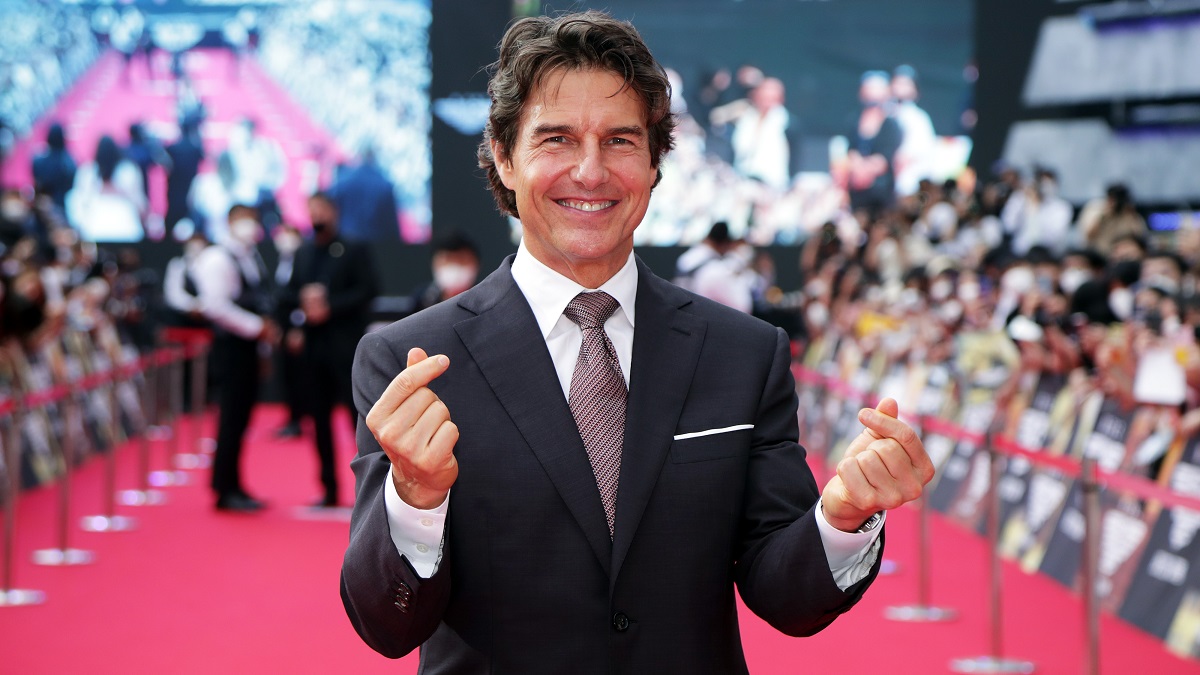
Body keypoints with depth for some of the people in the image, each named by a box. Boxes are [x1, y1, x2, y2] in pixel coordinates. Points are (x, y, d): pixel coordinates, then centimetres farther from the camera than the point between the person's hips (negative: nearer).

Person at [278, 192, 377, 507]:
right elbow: (289, 295, 13)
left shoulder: (355, 250, 0)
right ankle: (329, 490, 12)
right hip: (312, 345, 5)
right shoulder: (303, 253, 15)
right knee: (319, 416, 6)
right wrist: (294, 327, -4)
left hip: (345, 344, -5)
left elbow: (367, 290, -10)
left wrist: (330, 307, -16)